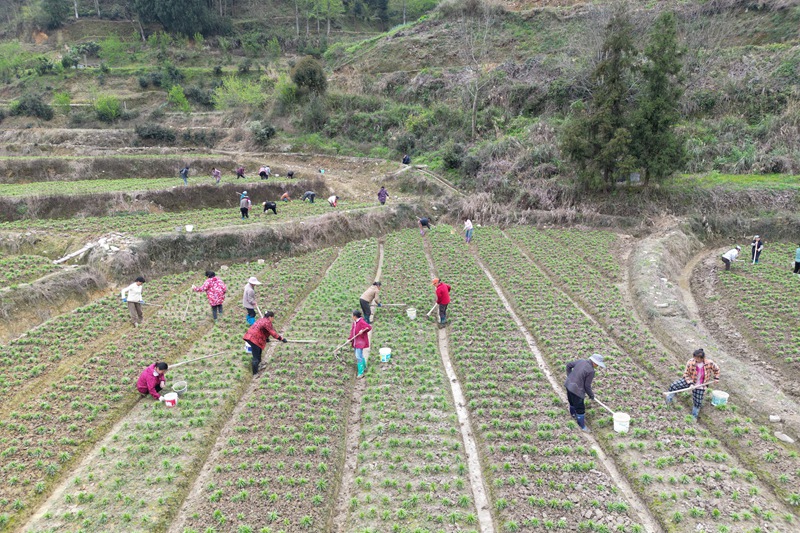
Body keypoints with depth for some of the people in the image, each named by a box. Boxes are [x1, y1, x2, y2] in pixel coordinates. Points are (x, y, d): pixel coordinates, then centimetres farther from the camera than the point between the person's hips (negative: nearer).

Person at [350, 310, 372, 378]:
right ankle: (364, 367, 40)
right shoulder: (354, 322, 6)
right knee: (359, 355, 21)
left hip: (360, 342, -9)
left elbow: (369, 327, -24)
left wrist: (363, 330, -34)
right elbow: (352, 331, 12)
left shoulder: (361, 322, -20)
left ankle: (361, 373, -6)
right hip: (355, 341, 9)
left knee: (359, 357, -11)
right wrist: (350, 339, 7)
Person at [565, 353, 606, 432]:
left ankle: (574, 415, 56)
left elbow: (568, 365, 9)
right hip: (576, 390, -8)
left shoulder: (581, 361, -1)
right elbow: (587, 386, -14)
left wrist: (569, 377, 18)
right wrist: (591, 395, 3)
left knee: (572, 402, 31)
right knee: (580, 408, 9)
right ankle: (582, 426, 25)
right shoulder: (591, 371, -22)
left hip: (568, 385, 8)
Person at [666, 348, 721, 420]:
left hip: (699, 386, 0)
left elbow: (716, 368, 2)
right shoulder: (690, 362, -23)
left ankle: (694, 417, 32)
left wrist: (716, 378, 7)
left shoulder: (709, 363, -21)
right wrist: (690, 383, -22)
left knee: (697, 403, 7)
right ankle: (670, 399, 7)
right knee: (673, 386, -19)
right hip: (689, 380, 0)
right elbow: (686, 373, -12)